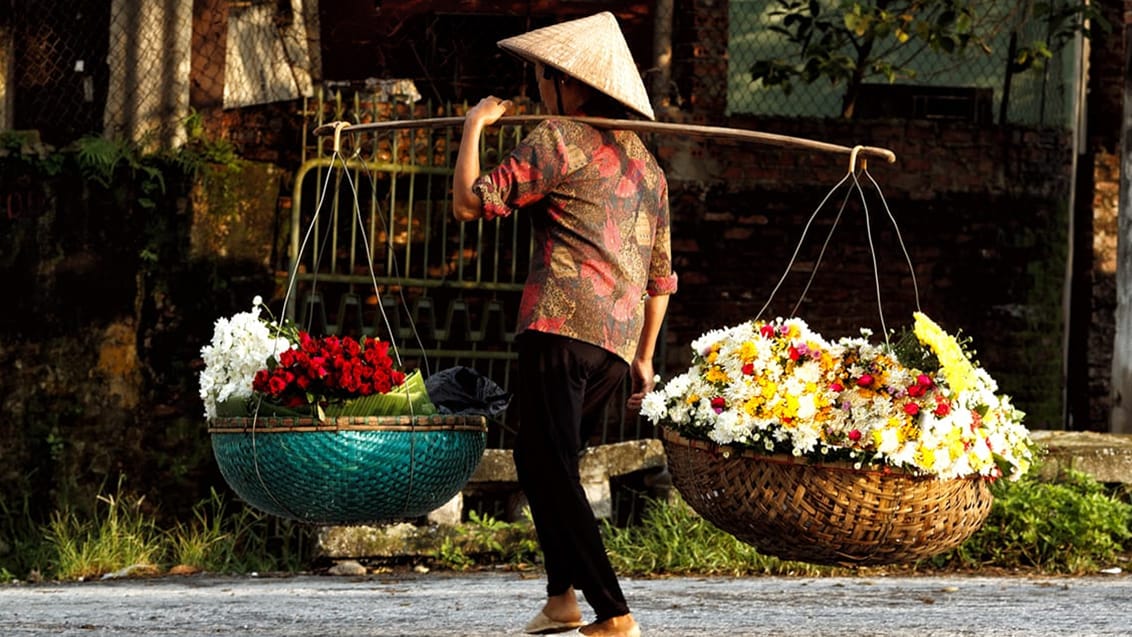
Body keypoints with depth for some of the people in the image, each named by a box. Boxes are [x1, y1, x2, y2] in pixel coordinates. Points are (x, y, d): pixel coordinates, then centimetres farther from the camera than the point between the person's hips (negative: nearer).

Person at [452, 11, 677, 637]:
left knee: (549, 467, -7)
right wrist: (643, 357, 29)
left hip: (563, 321, -8)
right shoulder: (644, 162, 22)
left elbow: (470, 202, -6)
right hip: (619, 339, 8)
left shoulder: (557, 139, -2)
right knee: (537, 454, 20)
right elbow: (660, 272, 24)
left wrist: (474, 125, 7)